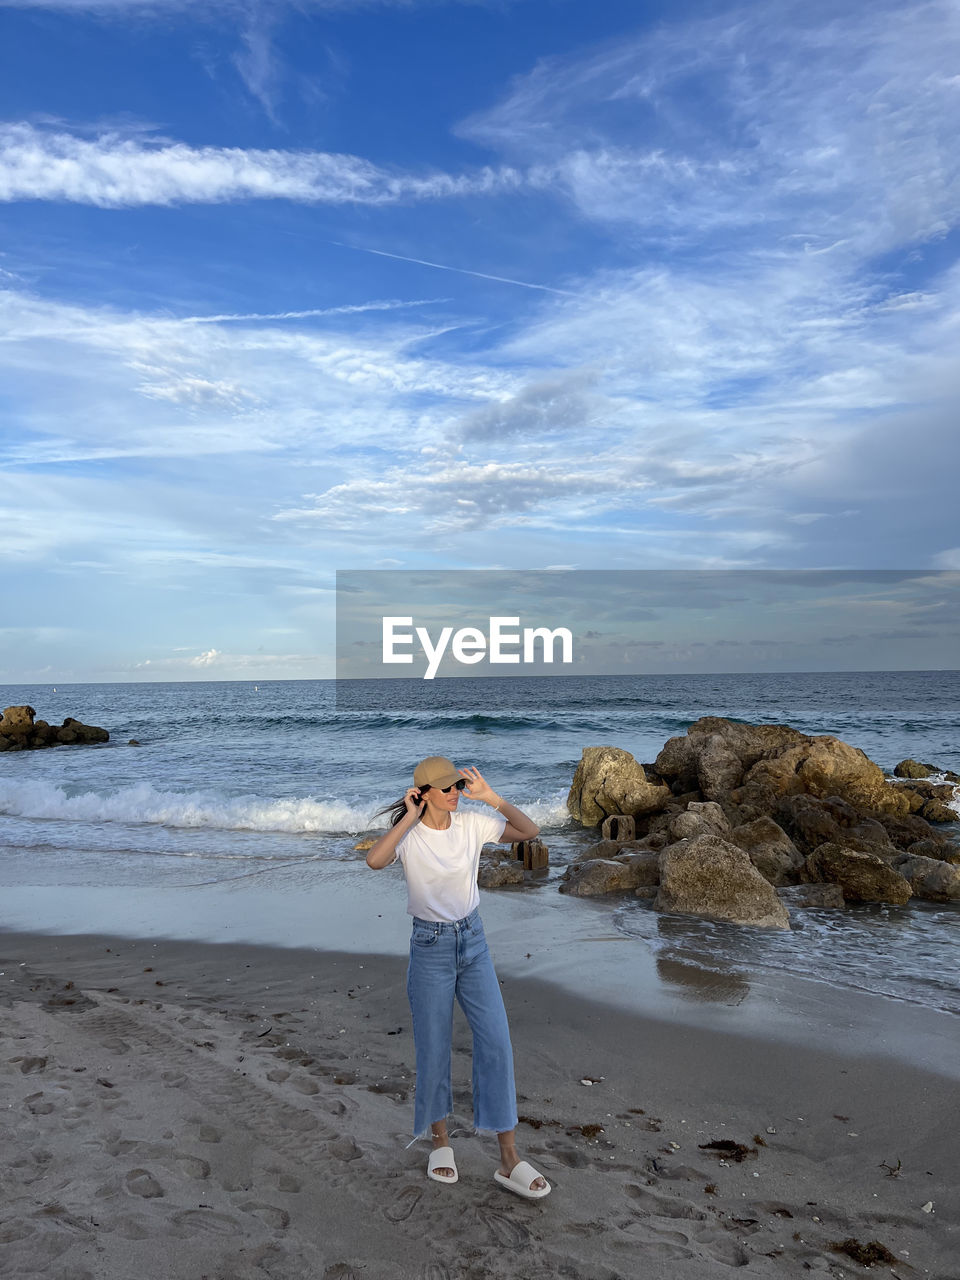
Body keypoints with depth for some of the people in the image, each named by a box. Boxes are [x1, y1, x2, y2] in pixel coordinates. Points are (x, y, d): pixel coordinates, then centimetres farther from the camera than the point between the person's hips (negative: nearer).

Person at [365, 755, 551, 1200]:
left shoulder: (472, 823, -5)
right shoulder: (407, 833, -13)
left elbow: (530, 831, -10)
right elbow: (374, 860, -34)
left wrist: (490, 796, -18)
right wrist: (409, 817, -28)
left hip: (473, 942, 3)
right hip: (429, 947, -3)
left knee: (496, 1043, -2)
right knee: (434, 1049, 8)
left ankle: (509, 1159, 7)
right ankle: (440, 1140, 33)